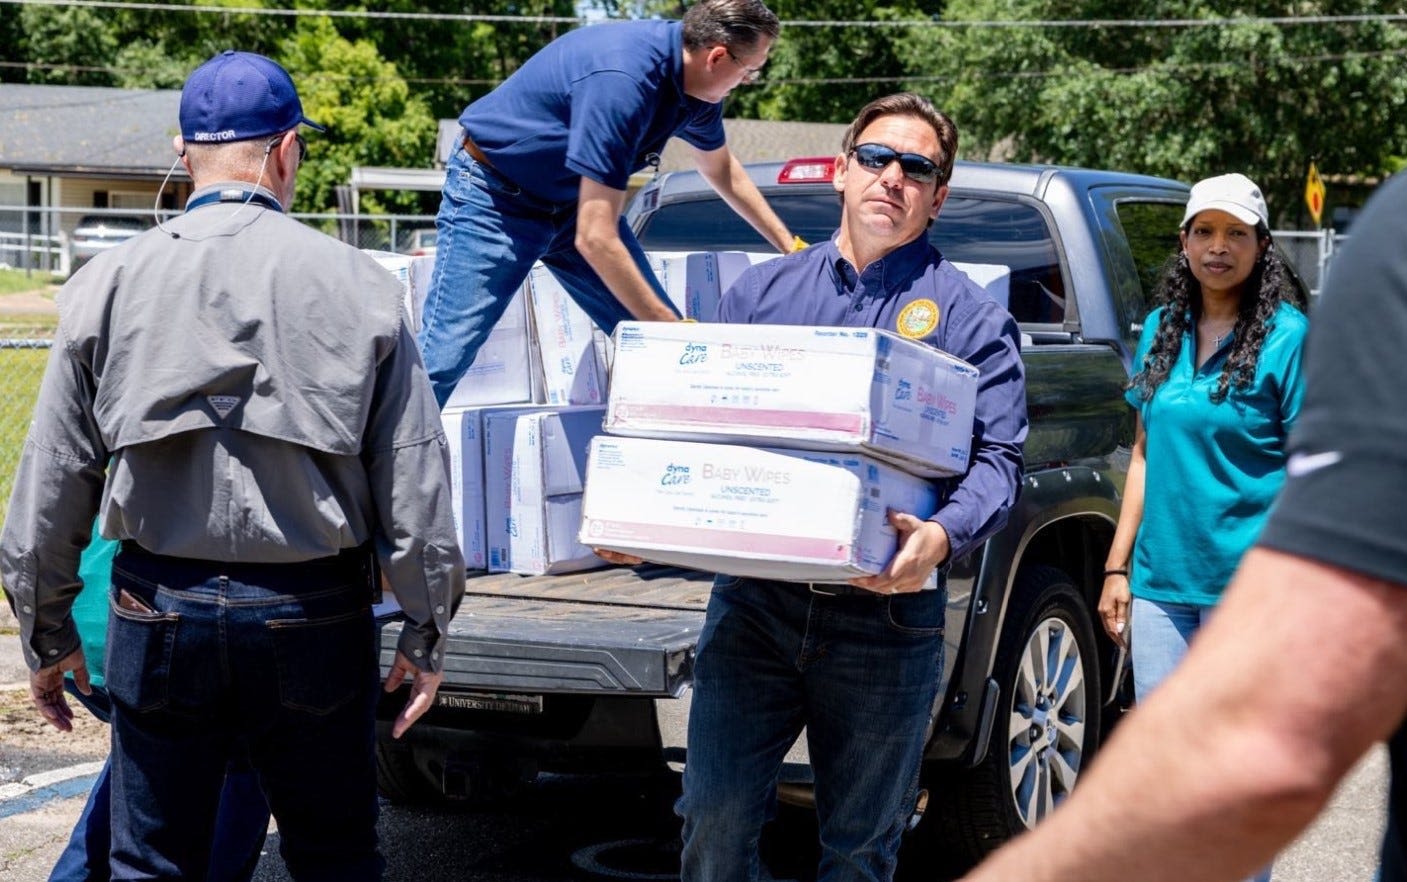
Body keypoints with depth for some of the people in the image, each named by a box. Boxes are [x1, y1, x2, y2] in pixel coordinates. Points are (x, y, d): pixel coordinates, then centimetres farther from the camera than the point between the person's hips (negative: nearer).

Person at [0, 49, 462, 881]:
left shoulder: (110, 283, -1)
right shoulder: (356, 285, -5)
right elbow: (414, 477, -4)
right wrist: (427, 631, 6)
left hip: (160, 612, 1)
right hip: (313, 616, -1)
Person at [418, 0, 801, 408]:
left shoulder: (697, 81, -8)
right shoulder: (622, 80, -35)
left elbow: (722, 170, 17)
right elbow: (595, 239, -36)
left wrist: (788, 245, 20)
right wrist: (671, 328, -30)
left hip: (574, 198, 8)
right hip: (494, 197, -8)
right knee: (440, 361, -15)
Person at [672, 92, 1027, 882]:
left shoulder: (969, 315, 3)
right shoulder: (763, 292, 13)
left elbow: (999, 456, -4)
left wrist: (944, 536, -24)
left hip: (884, 617, -2)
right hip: (755, 601, 2)